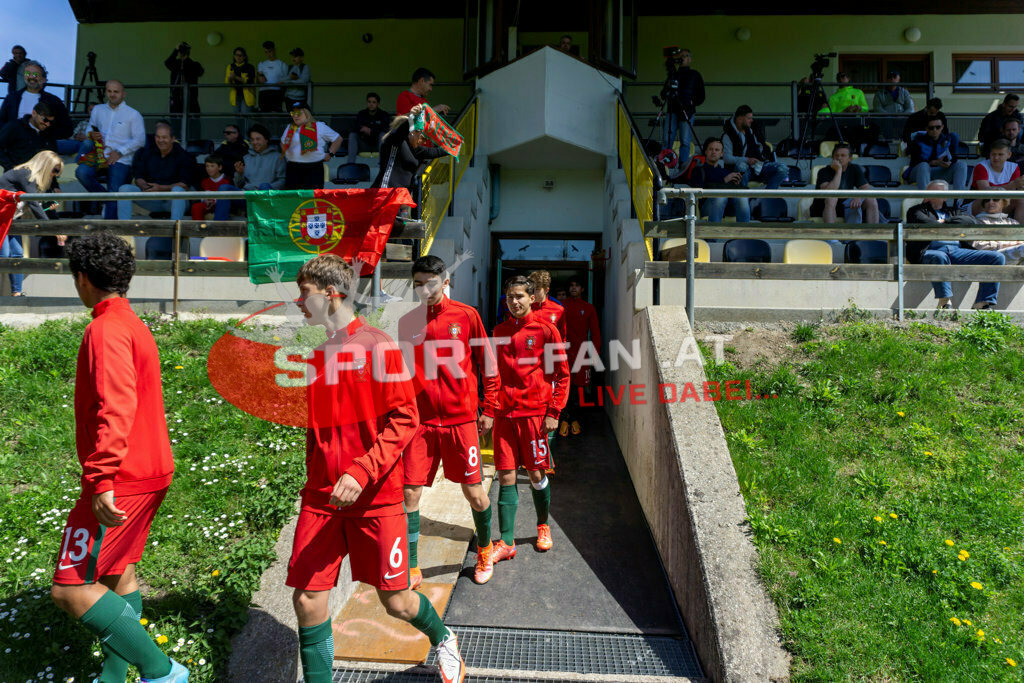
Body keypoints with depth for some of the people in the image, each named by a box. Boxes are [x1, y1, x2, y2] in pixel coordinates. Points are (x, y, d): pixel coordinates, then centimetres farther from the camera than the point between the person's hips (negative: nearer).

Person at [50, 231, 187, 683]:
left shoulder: (106, 330, -15)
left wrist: (101, 480, -28)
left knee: (70, 588, -5)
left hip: (121, 480, -10)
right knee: (119, 574, 20)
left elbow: (115, 409, -27)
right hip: (150, 470, 10)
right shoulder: (133, 324, 16)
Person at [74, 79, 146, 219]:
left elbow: (140, 140, -2)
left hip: (121, 160, -4)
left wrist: (119, 152, -11)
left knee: (114, 191, -16)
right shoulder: (97, 110, 21)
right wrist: (92, 135, -1)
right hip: (99, 156, 4)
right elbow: (89, 130, 26)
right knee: (81, 172, -24)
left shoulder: (133, 114, 6)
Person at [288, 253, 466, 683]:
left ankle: (443, 639, 39)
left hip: (375, 497, -5)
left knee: (395, 602, 8)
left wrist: (361, 473, -23)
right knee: (307, 600, 1)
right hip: (321, 497, 5)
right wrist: (314, 480, 14)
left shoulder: (378, 346, -10)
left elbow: (405, 420, -14)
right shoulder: (318, 354, 9)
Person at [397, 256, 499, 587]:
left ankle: (484, 550, 33)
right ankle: (411, 569, 18)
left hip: (461, 418, -2)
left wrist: (488, 409, 4)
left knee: (474, 493, 6)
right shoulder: (406, 322, 5)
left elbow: (487, 363, 4)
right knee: (410, 492, 0)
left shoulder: (467, 316, -2)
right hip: (421, 420, 2)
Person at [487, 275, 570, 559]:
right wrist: (489, 410, 7)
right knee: (506, 476, 2)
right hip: (504, 413, 3)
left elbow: (562, 373, 0)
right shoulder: (499, 332, 9)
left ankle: (543, 526, 32)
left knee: (537, 474, 7)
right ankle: (506, 542, 11)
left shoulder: (545, 329, -2)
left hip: (535, 412, -3)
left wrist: (554, 413, -6)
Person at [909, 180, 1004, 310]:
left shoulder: (954, 212, 33)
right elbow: (923, 222, -1)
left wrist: (946, 222, 4)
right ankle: (945, 303, -39)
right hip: (932, 250, -5)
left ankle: (984, 304, -19)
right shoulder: (916, 210, 23)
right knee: (939, 257, -41)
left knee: (998, 257, -13)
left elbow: (971, 221, 12)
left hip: (957, 250, 5)